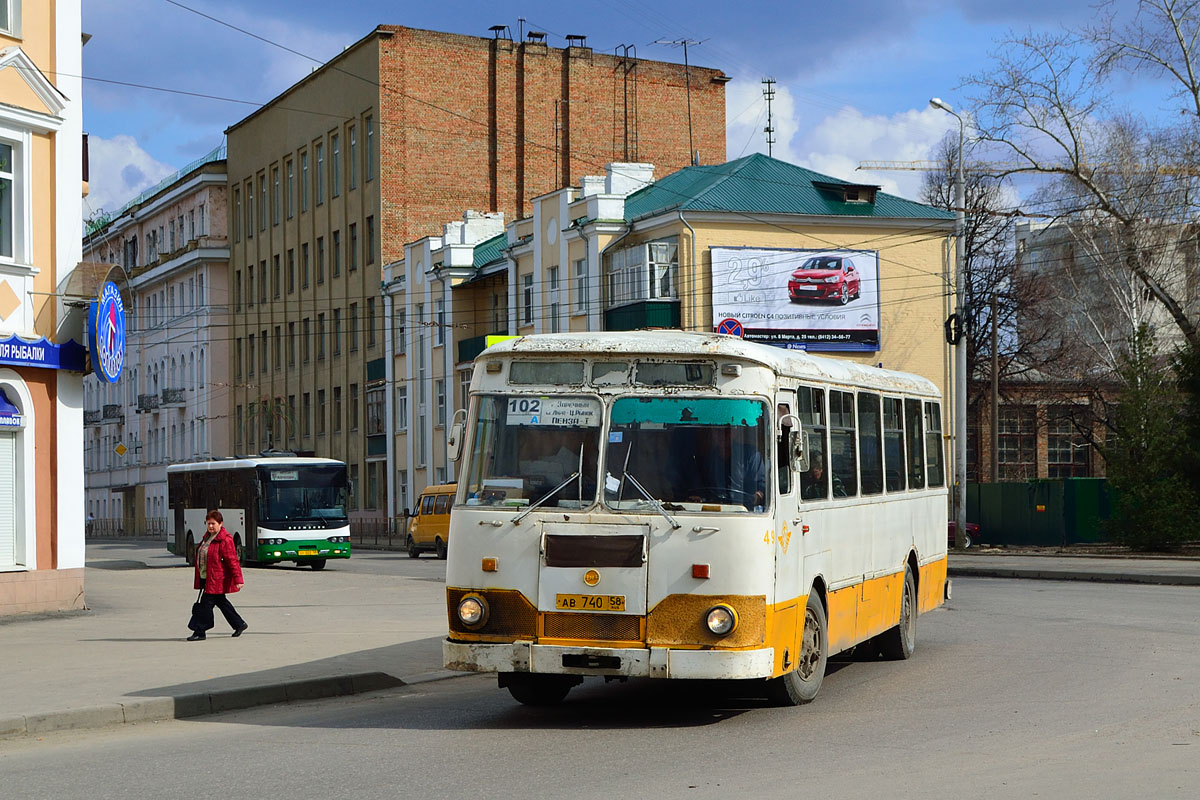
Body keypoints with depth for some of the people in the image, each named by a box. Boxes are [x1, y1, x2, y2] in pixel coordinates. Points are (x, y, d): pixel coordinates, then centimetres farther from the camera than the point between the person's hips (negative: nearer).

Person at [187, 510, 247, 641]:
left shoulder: (225, 540, -15)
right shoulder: (207, 536, 13)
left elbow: (232, 560, -17)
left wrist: (238, 579, -20)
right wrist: (200, 576, 27)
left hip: (217, 579, -10)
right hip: (206, 578, 10)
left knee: (206, 602, -8)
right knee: (220, 602, 17)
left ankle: (199, 632, -2)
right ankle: (240, 624, 30)